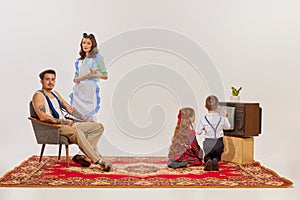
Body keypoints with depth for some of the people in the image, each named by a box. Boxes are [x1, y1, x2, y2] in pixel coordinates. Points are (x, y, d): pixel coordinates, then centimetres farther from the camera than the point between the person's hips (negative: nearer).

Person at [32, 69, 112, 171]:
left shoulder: (55, 93, 22)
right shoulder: (38, 95, -3)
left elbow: (69, 108, 24)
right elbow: (43, 117, -17)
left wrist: (86, 120, 16)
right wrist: (63, 121, -18)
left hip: (67, 124, 9)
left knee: (98, 127, -2)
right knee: (77, 132, -39)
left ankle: (84, 156, -18)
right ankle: (98, 161, -34)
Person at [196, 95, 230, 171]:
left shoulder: (203, 119, -15)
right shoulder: (222, 118, -10)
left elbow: (198, 132, -5)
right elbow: (227, 127, 12)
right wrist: (225, 117, 25)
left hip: (208, 143, -1)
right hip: (219, 142, 1)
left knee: (207, 156, 24)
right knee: (217, 156, 26)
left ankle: (208, 161, -12)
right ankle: (215, 160, -10)